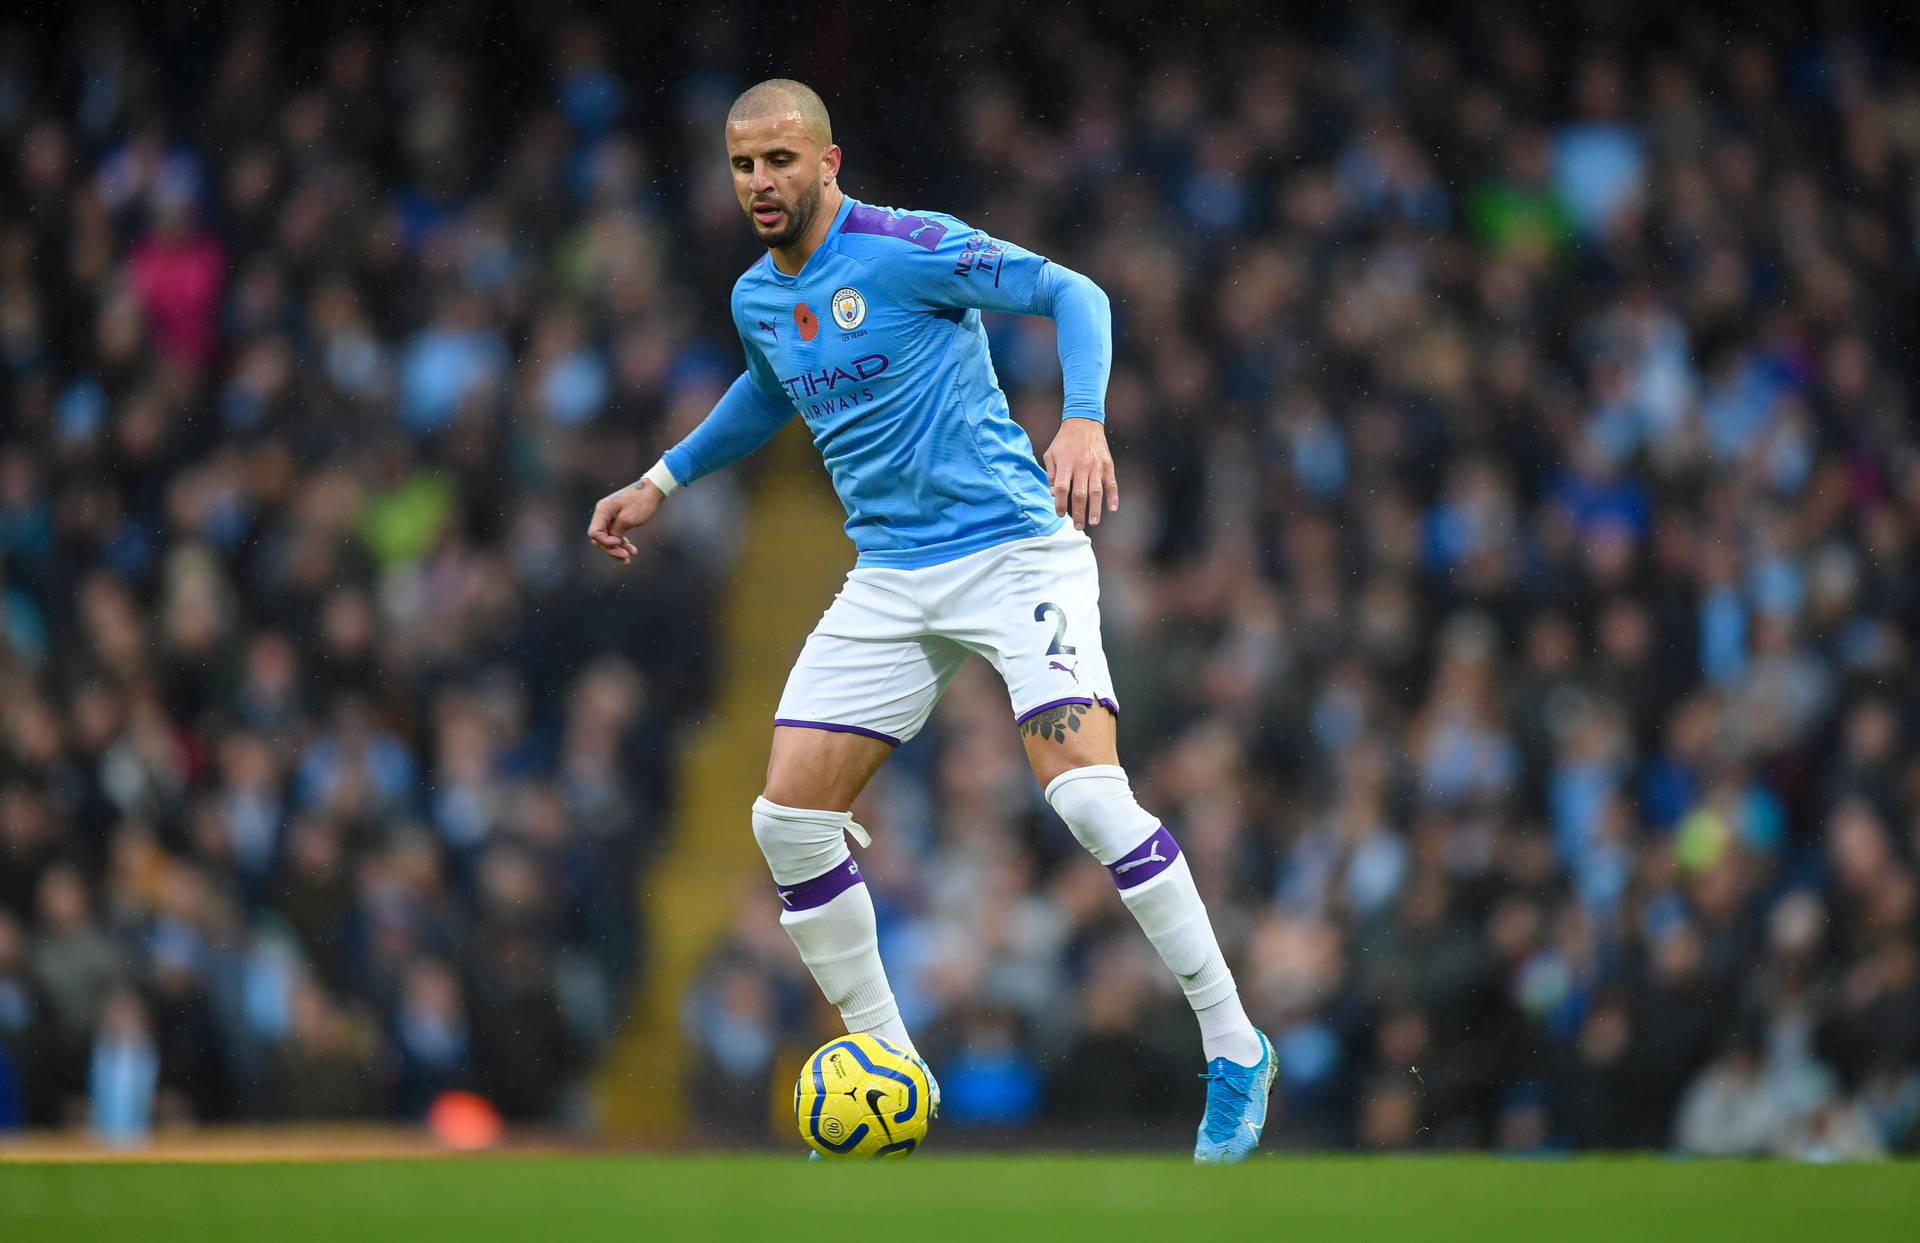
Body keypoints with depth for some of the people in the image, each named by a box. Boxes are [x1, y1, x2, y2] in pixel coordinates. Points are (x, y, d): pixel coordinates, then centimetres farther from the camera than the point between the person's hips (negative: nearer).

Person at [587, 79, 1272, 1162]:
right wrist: (662, 482, 32)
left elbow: (1071, 294, -14)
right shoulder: (758, 298, 10)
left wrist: (1085, 421, -29)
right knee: (790, 817, -3)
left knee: (1088, 793, -24)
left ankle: (1235, 1050, -13)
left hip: (1014, 552, -7)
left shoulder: (909, 248, -12)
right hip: (890, 580, 7)